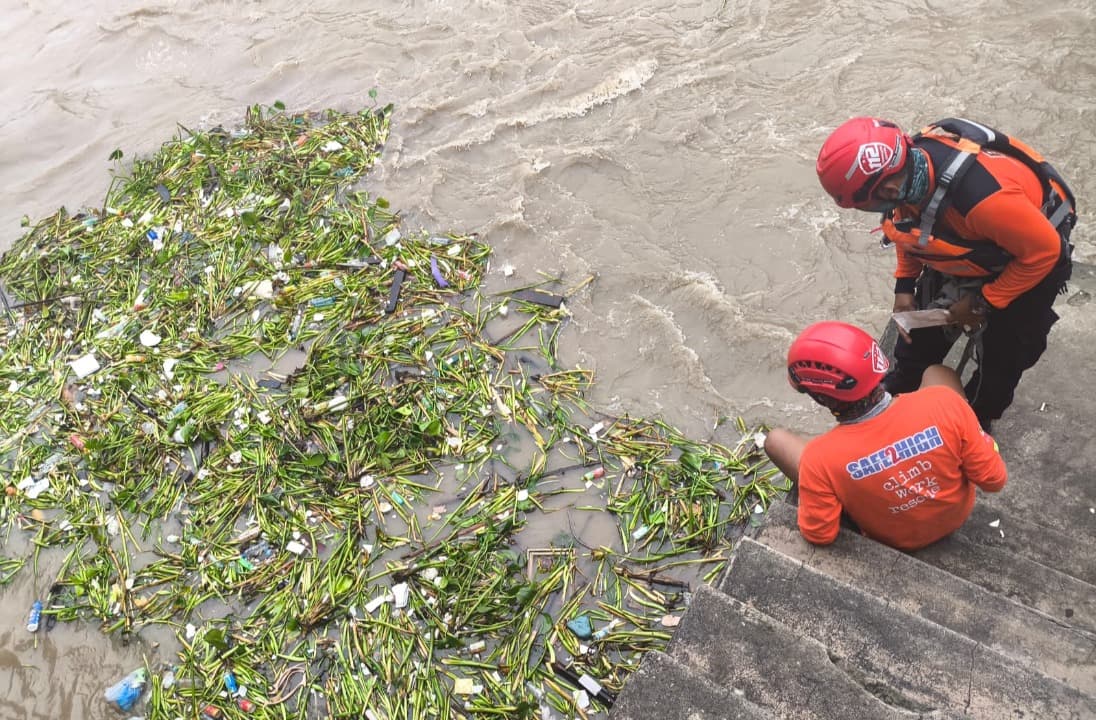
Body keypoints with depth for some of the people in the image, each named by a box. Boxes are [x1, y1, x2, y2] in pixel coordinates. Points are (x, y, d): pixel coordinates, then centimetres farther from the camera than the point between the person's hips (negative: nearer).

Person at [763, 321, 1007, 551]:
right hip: (957, 512, 2)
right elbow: (994, 480, -20)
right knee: (938, 372, 14)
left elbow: (820, 536, -21)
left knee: (776, 439, 6)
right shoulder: (943, 402, -34)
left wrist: (810, 486, -4)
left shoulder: (820, 459, -36)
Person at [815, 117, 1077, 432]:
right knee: (922, 323, 11)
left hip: (1031, 256, -5)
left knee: (1002, 353, 4)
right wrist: (904, 284, -4)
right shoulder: (906, 163, -26)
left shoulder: (982, 195, -46)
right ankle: (898, 397, 33)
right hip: (970, 244, 6)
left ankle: (977, 422, 29)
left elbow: (1044, 250, -29)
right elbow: (910, 223, -2)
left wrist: (983, 303, -21)